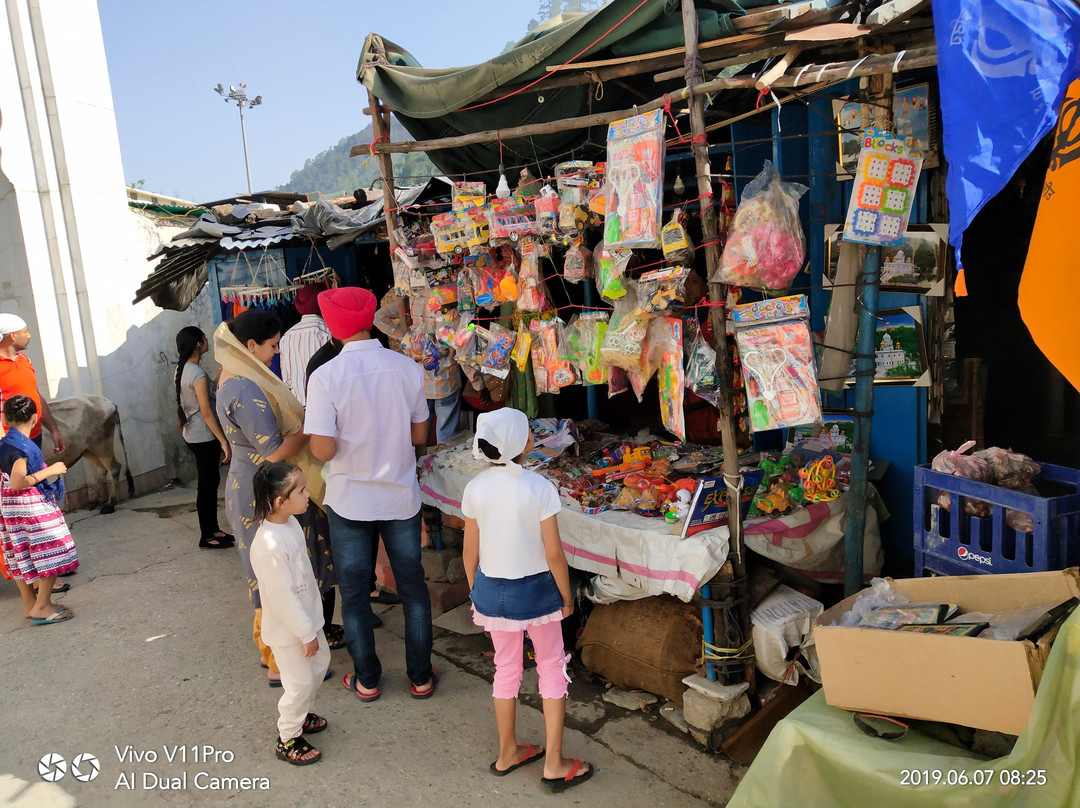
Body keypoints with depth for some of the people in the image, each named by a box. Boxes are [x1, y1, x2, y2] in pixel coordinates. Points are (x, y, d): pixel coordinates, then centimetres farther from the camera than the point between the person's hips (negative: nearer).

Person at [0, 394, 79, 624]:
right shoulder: (23, 446, -21)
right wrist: (49, 471, -20)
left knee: (22, 557, 16)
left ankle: (29, 604, 27)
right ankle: (42, 607, 3)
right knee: (52, 556, -1)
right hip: (32, 507, -9)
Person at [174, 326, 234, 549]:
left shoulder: (181, 370, 7)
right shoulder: (198, 374, -20)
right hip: (205, 437, -9)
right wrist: (223, 441, -21)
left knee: (211, 481, 16)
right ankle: (207, 536, 10)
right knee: (207, 485, 0)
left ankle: (213, 529, 25)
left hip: (192, 435, 9)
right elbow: (206, 412, -22)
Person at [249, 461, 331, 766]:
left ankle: (300, 714, 47)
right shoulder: (269, 546, -34)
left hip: (306, 617, 9)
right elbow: (283, 598, -28)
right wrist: (307, 634, -18)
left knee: (319, 662, 24)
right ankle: (288, 740, 28)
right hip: (288, 629, -9)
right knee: (300, 683, 6)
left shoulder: (290, 523, -5)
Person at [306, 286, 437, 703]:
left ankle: (367, 680, 28)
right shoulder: (407, 368, -7)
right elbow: (420, 435, 1)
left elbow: (324, 450, -18)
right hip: (401, 496, 2)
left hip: (349, 500, -2)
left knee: (354, 592, 15)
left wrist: (308, 431, 2)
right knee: (412, 586, 15)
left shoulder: (325, 377, -17)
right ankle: (421, 676, 26)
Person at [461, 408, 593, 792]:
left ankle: (507, 753, 36)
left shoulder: (475, 489, -8)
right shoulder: (539, 488, -20)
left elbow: (470, 551, -1)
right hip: (536, 590, -3)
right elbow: (554, 553, -15)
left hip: (491, 591, 4)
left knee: (506, 668, 20)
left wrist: (475, 593, 15)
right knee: (552, 667, 15)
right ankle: (554, 764, 21)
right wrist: (566, 597, -1)